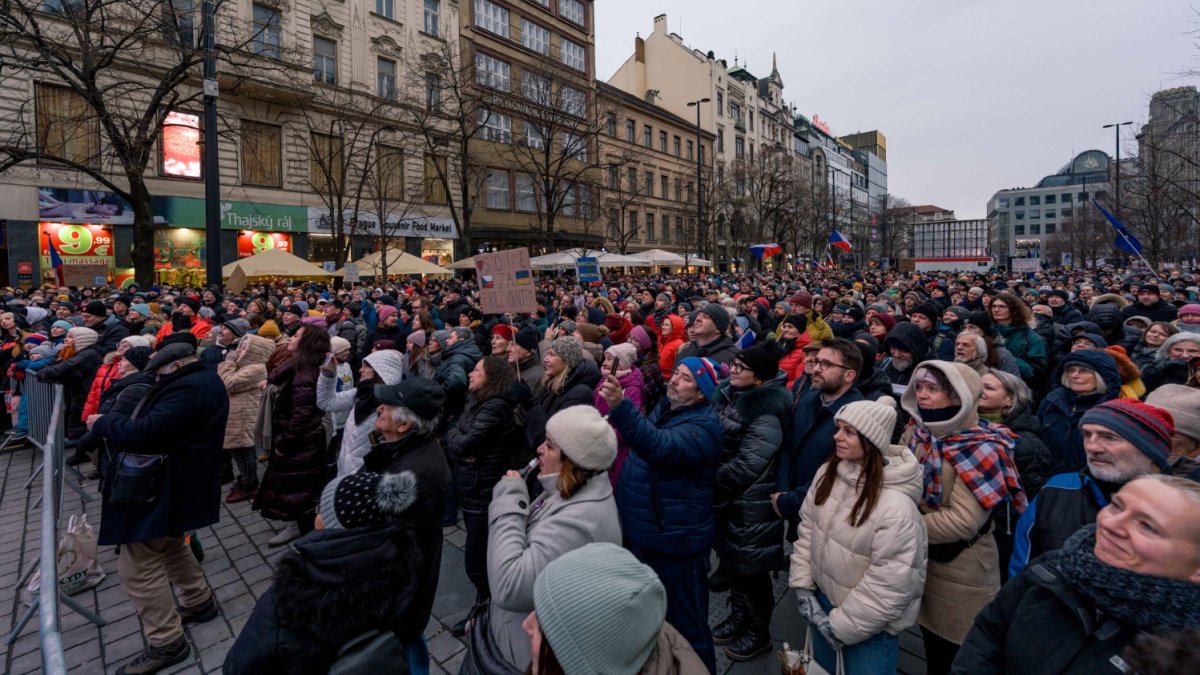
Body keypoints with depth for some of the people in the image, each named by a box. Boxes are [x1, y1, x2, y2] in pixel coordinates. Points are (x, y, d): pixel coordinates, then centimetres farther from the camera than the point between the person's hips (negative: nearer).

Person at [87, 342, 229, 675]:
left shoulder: (188, 388, -24)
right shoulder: (205, 381, 11)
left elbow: (146, 432, -29)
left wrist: (103, 423, -12)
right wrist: (114, 423, 7)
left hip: (163, 487, -11)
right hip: (181, 481, 11)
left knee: (138, 565, -1)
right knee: (170, 545, 26)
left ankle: (166, 642, 9)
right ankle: (200, 601, 39)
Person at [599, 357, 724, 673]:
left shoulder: (704, 425, -22)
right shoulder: (663, 408, 5)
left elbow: (661, 447, -42)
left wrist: (620, 406, -52)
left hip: (675, 542, -9)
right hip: (641, 534, 9)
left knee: (685, 623, 8)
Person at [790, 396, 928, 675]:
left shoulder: (896, 507, -29)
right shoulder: (827, 473, -9)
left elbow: (890, 584, -25)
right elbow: (808, 527, 2)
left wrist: (841, 626, -17)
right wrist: (802, 584, -2)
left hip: (870, 625, -6)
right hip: (824, 598, 6)